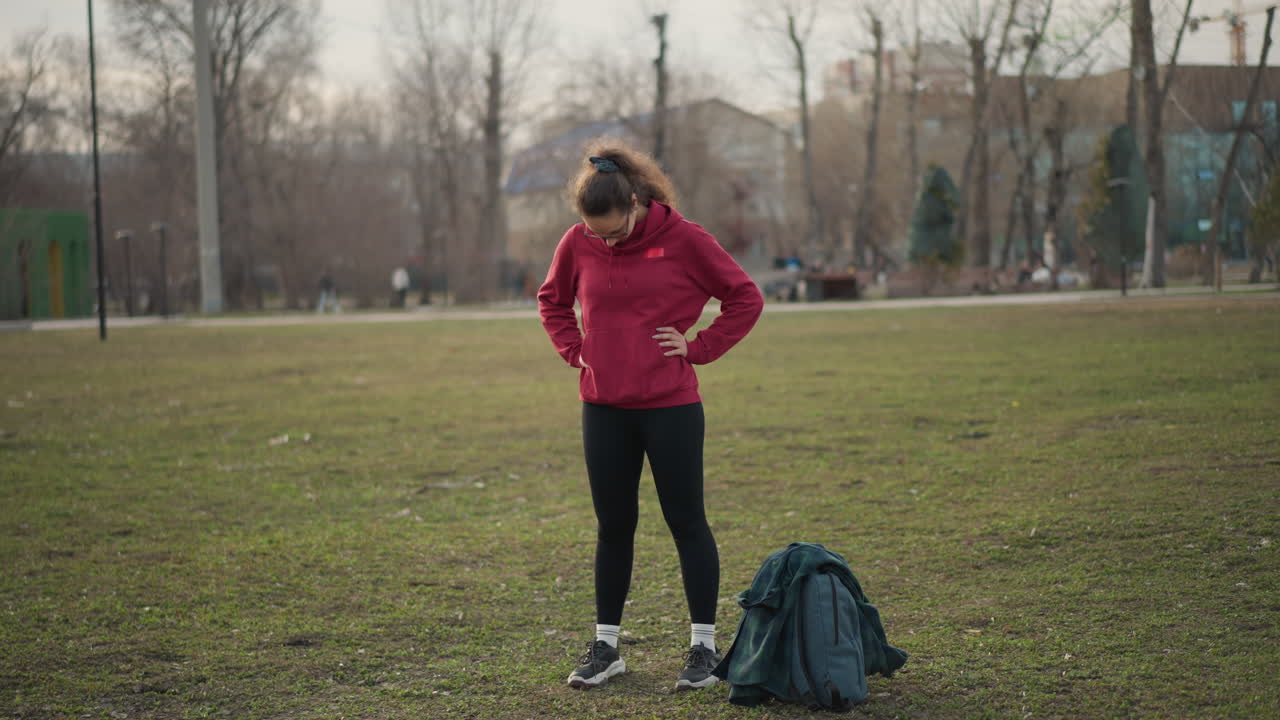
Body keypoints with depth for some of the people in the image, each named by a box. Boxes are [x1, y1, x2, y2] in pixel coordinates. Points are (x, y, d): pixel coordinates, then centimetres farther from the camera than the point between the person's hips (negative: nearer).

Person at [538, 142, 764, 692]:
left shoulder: (683, 239, -9)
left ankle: (703, 645, 11)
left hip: (671, 406, -3)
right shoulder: (577, 244, 0)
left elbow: (746, 298, -2)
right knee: (613, 527, 10)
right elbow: (552, 301, 19)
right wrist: (574, 350, 6)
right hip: (603, 408, 3)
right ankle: (605, 646, 19)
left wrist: (698, 349, -7)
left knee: (686, 522, 3)